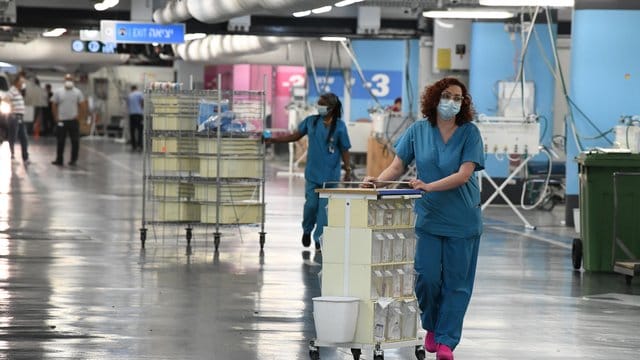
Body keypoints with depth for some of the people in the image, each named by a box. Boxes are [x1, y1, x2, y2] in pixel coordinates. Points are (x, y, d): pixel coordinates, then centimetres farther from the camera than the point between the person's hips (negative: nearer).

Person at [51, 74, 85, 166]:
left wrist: (78, 116, -9)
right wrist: (56, 117, -2)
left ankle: (73, 160, 9)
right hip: (61, 120, 1)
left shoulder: (77, 92, 1)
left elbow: (82, 105, 0)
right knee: (60, 141, 5)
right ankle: (59, 160, 12)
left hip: (74, 121, -1)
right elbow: (54, 105, 5)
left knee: (75, 141, 1)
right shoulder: (58, 92, 4)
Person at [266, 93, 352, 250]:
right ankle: (307, 230, 26)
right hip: (313, 172, 2)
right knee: (311, 204, 0)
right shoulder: (311, 121, 2)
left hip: (330, 174, -2)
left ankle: (319, 238, 9)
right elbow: (295, 136, 11)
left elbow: (344, 150, -2)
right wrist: (273, 140, 7)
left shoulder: (339, 126, -6)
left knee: (325, 207, -2)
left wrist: (348, 171, -3)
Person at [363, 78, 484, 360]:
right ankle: (431, 327, 21)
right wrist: (378, 180, -17)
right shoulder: (418, 131, 2)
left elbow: (464, 174, -15)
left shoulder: (469, 133, -5)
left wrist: (429, 186, -26)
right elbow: (397, 166, 3)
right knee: (427, 276, -5)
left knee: (456, 282, 1)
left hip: (462, 219, -1)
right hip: (427, 217, 1)